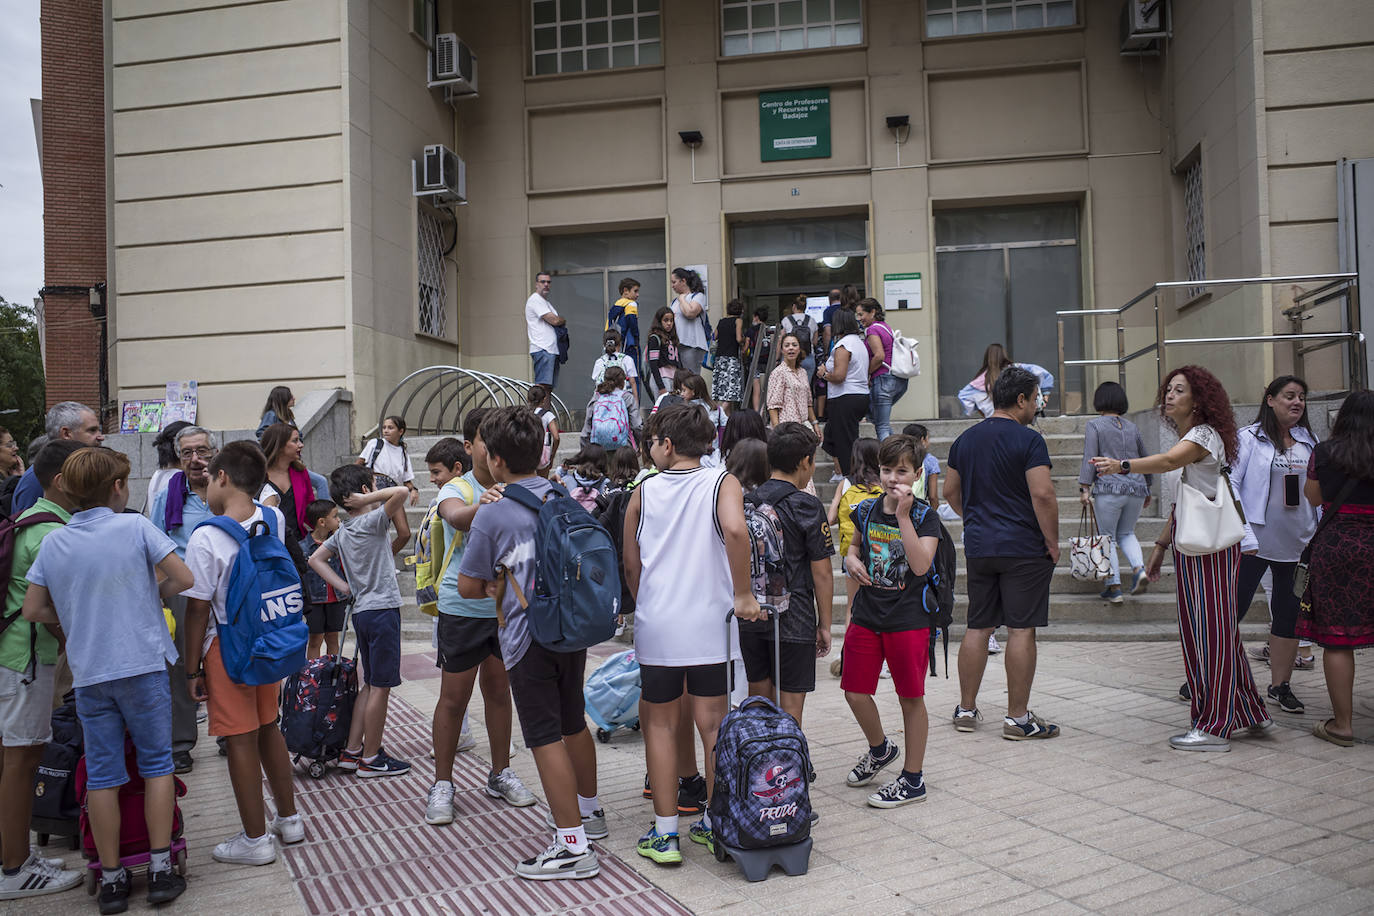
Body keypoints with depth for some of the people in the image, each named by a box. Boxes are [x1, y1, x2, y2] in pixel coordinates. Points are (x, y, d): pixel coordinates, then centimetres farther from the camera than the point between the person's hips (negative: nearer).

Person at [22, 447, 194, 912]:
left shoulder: (53, 543, 2)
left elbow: (33, 610, 5)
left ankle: (111, 879, 16)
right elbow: (183, 578, -11)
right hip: (142, 665, -3)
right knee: (157, 763, 9)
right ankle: (161, 869, 10)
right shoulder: (135, 527, -9)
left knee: (102, 774, 9)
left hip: (88, 672, 3)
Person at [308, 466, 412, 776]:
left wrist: (343, 587, 14)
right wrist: (369, 499, -15)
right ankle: (370, 758, 7)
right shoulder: (372, 521, -13)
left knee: (370, 684, 17)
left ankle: (351, 751, 21)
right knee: (381, 686, 0)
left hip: (361, 610, 9)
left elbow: (315, 559, 20)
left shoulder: (342, 531, 11)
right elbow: (400, 492, -27)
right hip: (382, 609, -9)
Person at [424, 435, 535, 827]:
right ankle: (441, 786, 18)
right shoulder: (456, 489, -8)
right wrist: (481, 505, -52)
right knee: (453, 698, 3)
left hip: (505, 606, 4)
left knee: (499, 692, 14)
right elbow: (457, 517, -30)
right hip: (462, 607, -3)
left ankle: (500, 775, 30)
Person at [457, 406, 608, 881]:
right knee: (573, 724, 21)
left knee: (546, 739, 0)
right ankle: (590, 812, 37)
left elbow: (468, 586, -7)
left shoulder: (493, 514, -13)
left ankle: (572, 845, 6)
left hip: (529, 639, -7)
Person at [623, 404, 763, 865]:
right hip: (708, 621, 0)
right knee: (712, 723, 12)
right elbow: (735, 530, -24)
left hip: (656, 624, 1)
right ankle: (715, 824, 21)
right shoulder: (722, 483, -2)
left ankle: (665, 833, 16)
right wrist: (742, 593, -14)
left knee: (660, 725, 12)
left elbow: (631, 565, 8)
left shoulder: (643, 492, 3)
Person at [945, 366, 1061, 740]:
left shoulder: (965, 439, 10)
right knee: (1021, 630, 0)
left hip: (978, 548, 6)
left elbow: (950, 492, 16)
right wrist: (1053, 543, -8)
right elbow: (1043, 495, -17)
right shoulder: (1028, 440, -10)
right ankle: (1018, 718, 6)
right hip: (1024, 549, -6)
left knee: (977, 628, 12)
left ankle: (966, 709, 18)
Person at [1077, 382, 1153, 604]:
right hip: (1136, 487, 5)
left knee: (1107, 538, 4)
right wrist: (1147, 489, 31)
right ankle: (1139, 568, -2)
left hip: (1108, 488, -5)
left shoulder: (1094, 425, -1)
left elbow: (1089, 458, -10)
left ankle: (1114, 587, 1)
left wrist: (1084, 488, -9)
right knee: (1126, 533, 21)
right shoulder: (1132, 427, 13)